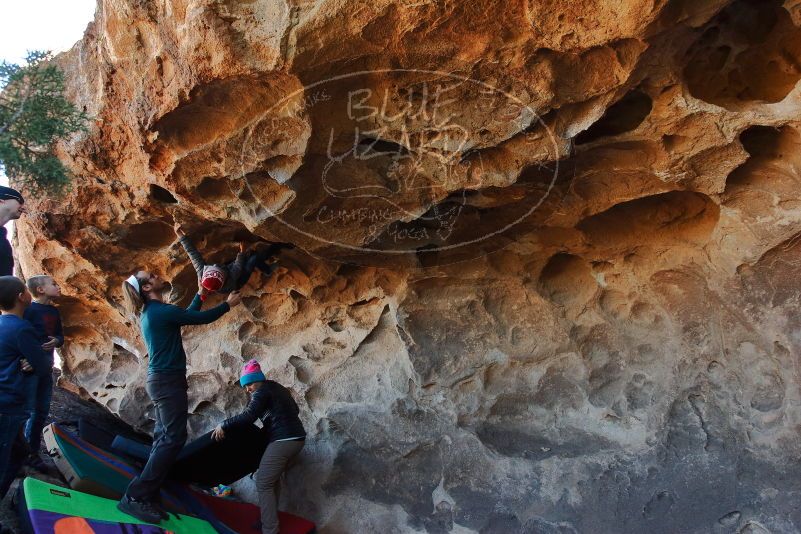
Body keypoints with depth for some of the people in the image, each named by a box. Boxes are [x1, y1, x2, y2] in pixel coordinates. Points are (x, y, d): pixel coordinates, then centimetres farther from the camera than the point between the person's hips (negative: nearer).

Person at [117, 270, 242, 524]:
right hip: (169, 380, -10)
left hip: (161, 380, 10)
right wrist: (228, 304, 3)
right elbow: (204, 318, -11)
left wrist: (201, 294, 29)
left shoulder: (152, 312, 13)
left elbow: (187, 314, 26)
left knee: (163, 438, 11)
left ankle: (147, 496, 13)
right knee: (173, 438, -9)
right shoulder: (161, 311, -17)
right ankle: (136, 496, -8)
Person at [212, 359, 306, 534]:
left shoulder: (262, 391, -6)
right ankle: (270, 519, 24)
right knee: (272, 479, 20)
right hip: (296, 438, 10)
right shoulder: (278, 388, 21)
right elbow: (294, 410, 29)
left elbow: (248, 416, -18)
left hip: (284, 441, -10)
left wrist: (223, 425, -11)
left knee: (263, 484, -5)